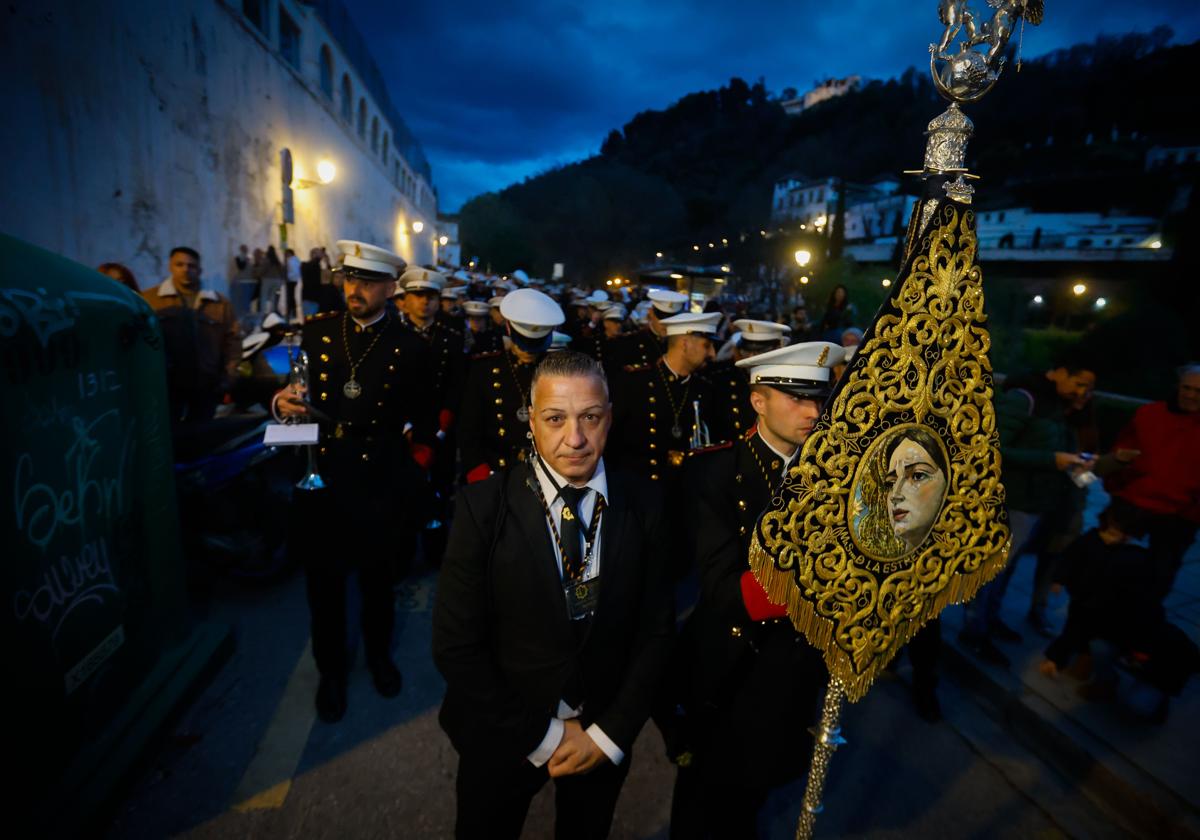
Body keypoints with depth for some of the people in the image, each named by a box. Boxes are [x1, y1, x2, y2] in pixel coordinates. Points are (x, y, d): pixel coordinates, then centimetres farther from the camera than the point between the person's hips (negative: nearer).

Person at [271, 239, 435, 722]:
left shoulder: (410, 348, -4)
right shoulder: (316, 331, 2)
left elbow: (422, 417, 0)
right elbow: (292, 392, 7)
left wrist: (410, 474, -10)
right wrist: (282, 402, -14)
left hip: (378, 481, -1)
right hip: (320, 474, 2)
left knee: (377, 576, 18)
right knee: (324, 581, 14)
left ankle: (379, 654, 43)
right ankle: (331, 669, 37)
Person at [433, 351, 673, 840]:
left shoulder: (642, 504, -13)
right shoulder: (484, 505, -20)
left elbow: (655, 629, -5)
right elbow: (455, 644, -17)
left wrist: (611, 733, -9)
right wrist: (541, 736, -13)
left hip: (605, 735, 2)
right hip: (505, 734, -1)